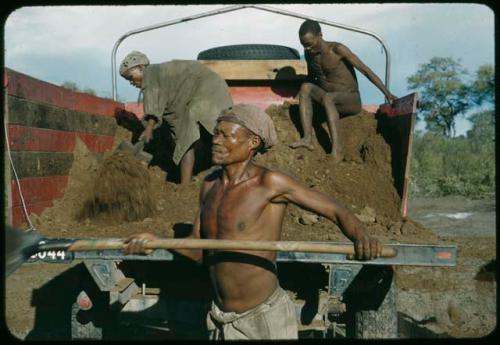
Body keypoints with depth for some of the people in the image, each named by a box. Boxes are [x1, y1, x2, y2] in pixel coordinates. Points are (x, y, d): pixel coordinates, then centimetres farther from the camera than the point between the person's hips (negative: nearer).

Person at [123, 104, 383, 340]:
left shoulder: (270, 183, -15)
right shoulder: (210, 185, 2)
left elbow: (338, 211, -13)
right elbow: (198, 251, 7)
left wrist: (361, 237, -32)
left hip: (266, 318, -6)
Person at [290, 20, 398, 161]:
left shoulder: (337, 49, -15)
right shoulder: (309, 54, 3)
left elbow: (366, 70, -17)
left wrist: (387, 93, -23)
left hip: (351, 101, -6)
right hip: (331, 101, 6)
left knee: (327, 98, -36)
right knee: (305, 87, -20)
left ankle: (336, 146, -42)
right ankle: (307, 138, -30)